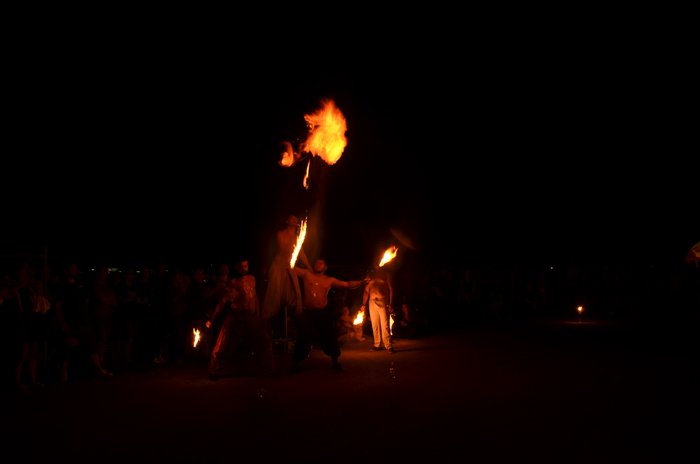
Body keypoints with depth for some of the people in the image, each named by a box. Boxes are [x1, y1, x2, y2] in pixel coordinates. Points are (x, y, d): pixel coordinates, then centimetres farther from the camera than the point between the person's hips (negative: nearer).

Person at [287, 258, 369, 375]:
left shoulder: (330, 280, 5)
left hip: (324, 313, 2)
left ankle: (335, 363, 26)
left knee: (330, 338, 8)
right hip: (307, 313, -2)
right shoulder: (306, 274, 2)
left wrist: (362, 282, -8)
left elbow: (348, 284, 4)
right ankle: (295, 365, 16)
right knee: (302, 340, 0)